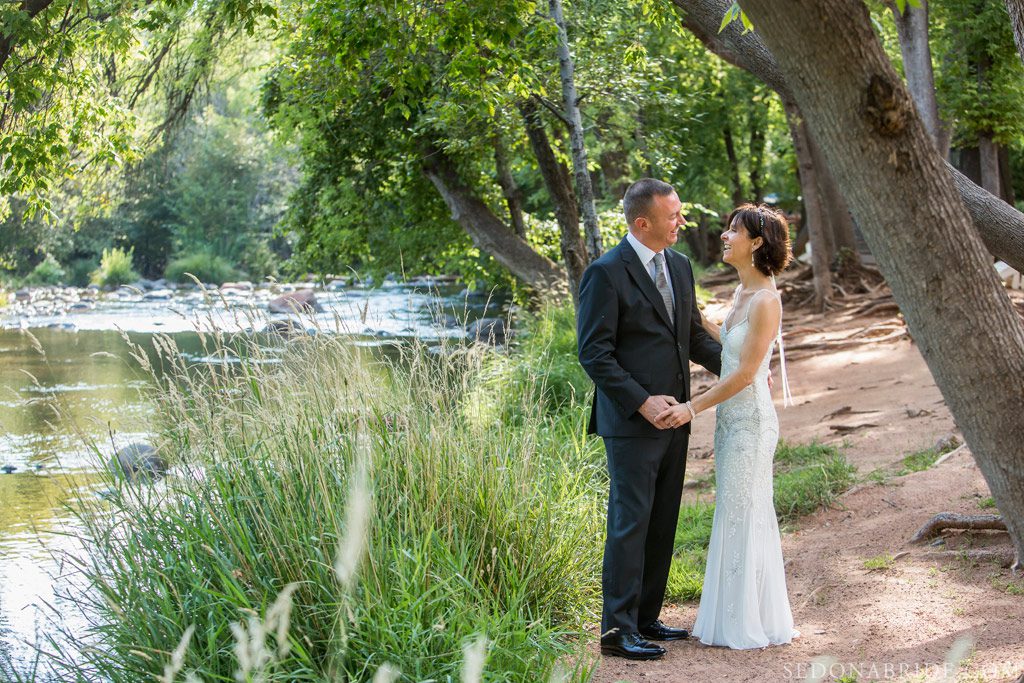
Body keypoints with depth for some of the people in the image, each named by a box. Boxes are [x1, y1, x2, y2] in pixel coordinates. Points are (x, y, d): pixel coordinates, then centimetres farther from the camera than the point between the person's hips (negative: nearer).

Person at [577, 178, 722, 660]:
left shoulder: (680, 267, 11)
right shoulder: (606, 273, -12)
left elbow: (694, 336, 18)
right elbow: (594, 353, -14)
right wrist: (642, 402, -19)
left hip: (673, 420, 8)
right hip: (631, 422, -7)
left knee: (662, 525, 11)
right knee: (630, 523, -4)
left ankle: (646, 617, 21)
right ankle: (617, 629, 3)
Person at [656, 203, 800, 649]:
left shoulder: (766, 300, -19)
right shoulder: (743, 292, 9)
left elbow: (745, 372, -20)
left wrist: (693, 407, -20)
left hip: (750, 419, -9)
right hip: (731, 416, 9)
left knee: (745, 515, 0)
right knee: (734, 513, 14)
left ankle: (753, 625, 11)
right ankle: (735, 617, 25)